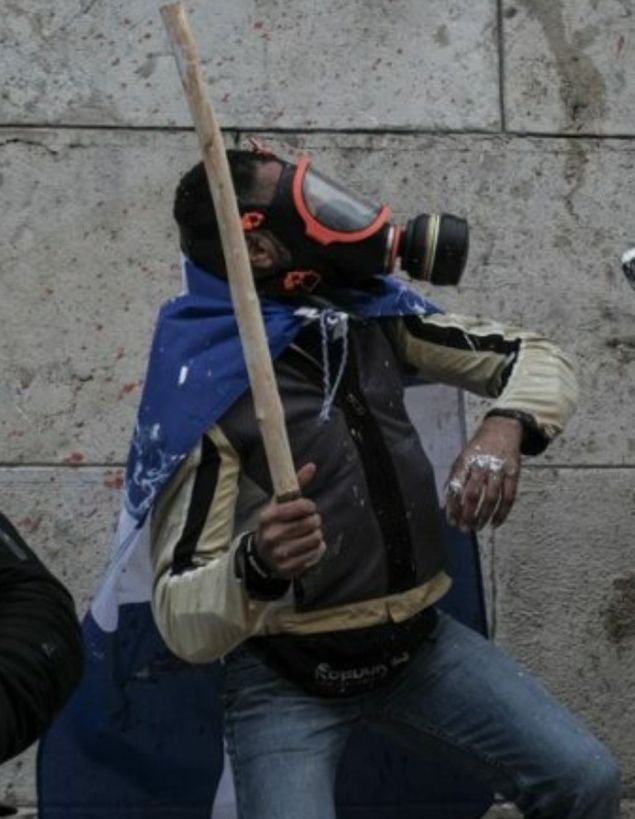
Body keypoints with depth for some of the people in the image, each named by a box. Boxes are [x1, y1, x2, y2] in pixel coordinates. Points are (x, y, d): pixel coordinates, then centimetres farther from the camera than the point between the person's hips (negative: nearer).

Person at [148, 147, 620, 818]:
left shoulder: (376, 315, -2)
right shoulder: (210, 390, -19)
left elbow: (538, 359, 5)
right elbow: (184, 625, -21)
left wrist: (505, 426, -18)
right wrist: (255, 567, -43)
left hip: (417, 644, 5)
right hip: (286, 678, -5)